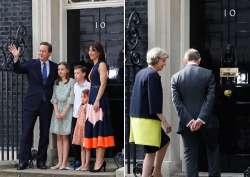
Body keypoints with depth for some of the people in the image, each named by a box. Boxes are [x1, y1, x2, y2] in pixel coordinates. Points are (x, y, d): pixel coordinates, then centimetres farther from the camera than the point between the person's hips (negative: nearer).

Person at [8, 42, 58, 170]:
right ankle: (23, 161, -3)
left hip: (47, 104, 2)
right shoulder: (31, 64, 3)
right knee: (26, 132, -5)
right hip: (31, 103, -1)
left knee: (45, 133, 4)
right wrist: (16, 58, -24)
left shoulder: (54, 67, 6)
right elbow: (18, 69, -7)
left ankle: (41, 161, 12)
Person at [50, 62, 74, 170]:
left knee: (65, 137, -6)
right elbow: (54, 98, 7)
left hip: (67, 109, -5)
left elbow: (71, 98, -7)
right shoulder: (56, 82, 13)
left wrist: (64, 112, -12)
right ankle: (59, 162, 3)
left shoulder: (71, 82, -2)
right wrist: (56, 112, -6)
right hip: (57, 110, 5)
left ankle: (64, 163, -6)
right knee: (58, 137, 3)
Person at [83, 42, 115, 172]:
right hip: (92, 99, 10)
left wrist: (97, 101, -23)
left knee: (99, 128, -10)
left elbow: (103, 84, -15)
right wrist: (90, 100, 16)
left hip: (99, 99, -9)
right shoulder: (94, 66, 20)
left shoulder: (102, 64, -6)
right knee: (93, 128, 9)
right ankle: (99, 161, 13)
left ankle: (99, 161, -11)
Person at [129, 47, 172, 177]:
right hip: (148, 119, -10)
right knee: (151, 152, -4)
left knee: (165, 141, 22)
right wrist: (164, 121, -16)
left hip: (137, 117, 10)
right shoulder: (153, 75, -14)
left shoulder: (140, 73, 14)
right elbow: (154, 102, -20)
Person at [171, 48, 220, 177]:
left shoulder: (175, 77, 0)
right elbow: (210, 98, -10)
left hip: (187, 124, 1)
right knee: (213, 151, 15)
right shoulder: (208, 74, -3)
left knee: (190, 156, 5)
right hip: (207, 123, -1)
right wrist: (201, 119, -14)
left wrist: (189, 121, -10)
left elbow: (177, 102, -6)